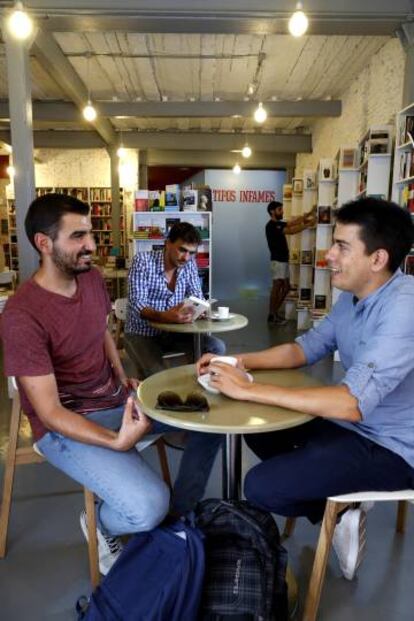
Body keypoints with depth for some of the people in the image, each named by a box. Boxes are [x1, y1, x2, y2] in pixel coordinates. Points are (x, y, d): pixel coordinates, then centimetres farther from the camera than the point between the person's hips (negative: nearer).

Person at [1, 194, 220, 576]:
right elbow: (50, 412, -24)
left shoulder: (92, 278, 0)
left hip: (118, 400, 8)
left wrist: (123, 377, 5)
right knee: (149, 507, -27)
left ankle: (182, 515, 20)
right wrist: (116, 442, -37)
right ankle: (102, 524, 12)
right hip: (67, 426, -7)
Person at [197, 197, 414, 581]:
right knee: (259, 430, 13)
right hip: (357, 423, 9)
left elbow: (351, 402, -35)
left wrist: (248, 389, -31)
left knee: (260, 487, -16)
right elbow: (307, 347, 8)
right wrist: (240, 361, -8)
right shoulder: (353, 295, 0)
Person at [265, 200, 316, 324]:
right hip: (278, 261, -10)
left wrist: (309, 214, -1)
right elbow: (291, 231, -22)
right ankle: (272, 315, 1)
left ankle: (275, 312, 19)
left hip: (283, 260, 10)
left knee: (286, 287, 12)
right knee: (277, 287, -6)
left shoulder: (279, 224, 17)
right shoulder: (271, 225, -14)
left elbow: (293, 222, 10)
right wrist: (307, 225, -20)